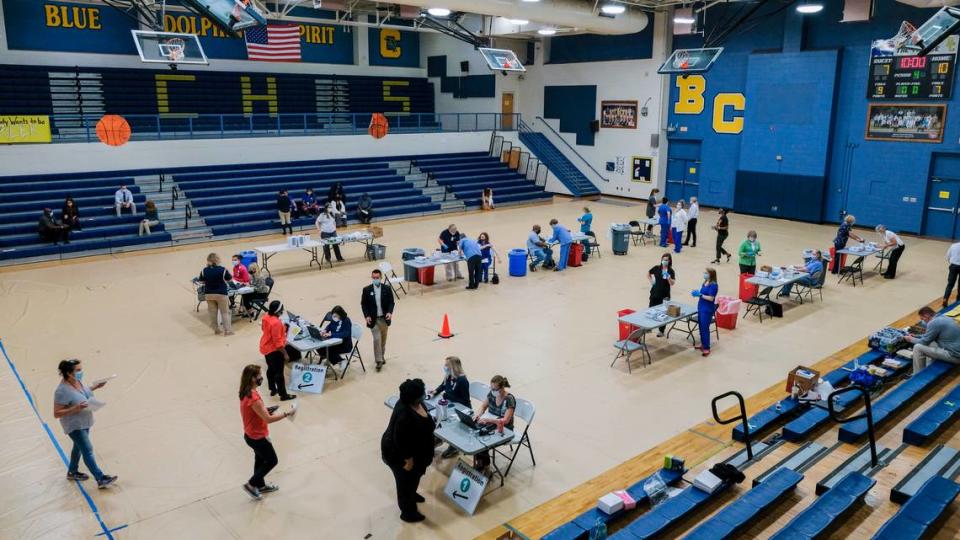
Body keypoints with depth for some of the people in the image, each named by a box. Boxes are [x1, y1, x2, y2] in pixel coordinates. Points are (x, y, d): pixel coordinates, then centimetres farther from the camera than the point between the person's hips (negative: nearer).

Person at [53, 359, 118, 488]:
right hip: (74, 425, -9)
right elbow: (56, 414, -25)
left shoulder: (77, 381, -5)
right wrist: (75, 409, -34)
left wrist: (95, 387, 4)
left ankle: (72, 472, 45)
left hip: (84, 422, 9)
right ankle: (101, 479, -4)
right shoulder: (62, 391, -29)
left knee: (79, 447, 25)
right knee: (88, 451, -7)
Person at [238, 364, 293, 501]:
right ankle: (251, 485, 18)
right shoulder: (254, 398, -33)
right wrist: (286, 413, -22)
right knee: (272, 460, 11)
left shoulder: (246, 393, -3)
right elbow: (268, 419, -29)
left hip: (251, 434, 9)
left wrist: (266, 411, 2)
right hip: (257, 437, -9)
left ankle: (260, 485, 44)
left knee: (260, 459, 26)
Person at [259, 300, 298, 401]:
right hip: (274, 350, -10)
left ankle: (273, 389, 38)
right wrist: (285, 354, -21)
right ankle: (283, 395, 9)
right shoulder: (276, 323, -31)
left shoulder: (266, 317, -3)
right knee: (279, 372, 0)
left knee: (271, 369, 23)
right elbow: (277, 341, -29)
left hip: (266, 347, 10)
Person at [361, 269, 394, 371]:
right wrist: (367, 316, -13)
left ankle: (381, 356, 36)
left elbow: (391, 302, -2)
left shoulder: (387, 289, -3)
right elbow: (363, 304, 0)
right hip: (373, 319, -2)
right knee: (377, 339, -10)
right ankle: (379, 360, -4)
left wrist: (390, 312, -20)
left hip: (384, 318, 2)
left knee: (383, 339, 16)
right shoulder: (366, 290, -5)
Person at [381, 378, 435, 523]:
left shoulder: (415, 403, -10)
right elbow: (400, 440, -32)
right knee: (406, 481, 13)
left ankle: (412, 495, 57)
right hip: (399, 454, -9)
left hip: (414, 450, 9)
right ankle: (408, 512, 34)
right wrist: (408, 459, -22)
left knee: (415, 475, 30)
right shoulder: (405, 415, -39)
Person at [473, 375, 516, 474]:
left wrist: (487, 419, -34)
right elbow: (483, 406, 13)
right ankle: (479, 461, -1)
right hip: (490, 425, 6)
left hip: (504, 430, -6)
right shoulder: (492, 394, -4)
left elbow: (505, 420, -26)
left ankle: (483, 464, 1)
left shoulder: (509, 399, -21)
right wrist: (479, 414, -9)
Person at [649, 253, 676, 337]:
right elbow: (648, 274, 18)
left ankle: (661, 331, 16)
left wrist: (669, 278, -37)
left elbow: (672, 283, -19)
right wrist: (651, 281, 4)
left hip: (664, 295, -3)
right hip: (654, 293, 3)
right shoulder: (656, 268, 0)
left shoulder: (671, 271, -8)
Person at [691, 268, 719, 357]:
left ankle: (706, 348, 2)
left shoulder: (713, 285, -18)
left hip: (707, 310, -9)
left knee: (705, 328, -5)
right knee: (701, 327, 17)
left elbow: (711, 298, -22)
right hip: (701, 308, 9)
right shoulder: (705, 283, 9)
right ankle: (703, 344, 31)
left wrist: (700, 295, -20)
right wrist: (697, 293, 1)